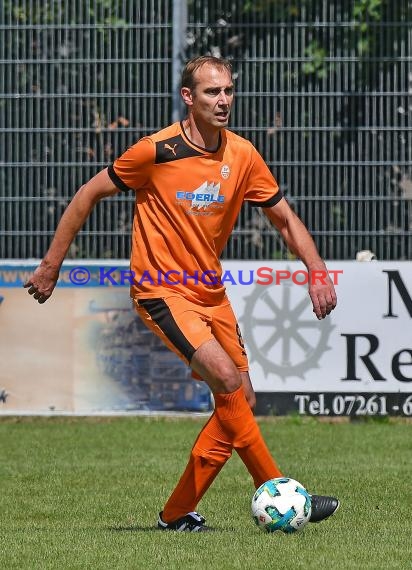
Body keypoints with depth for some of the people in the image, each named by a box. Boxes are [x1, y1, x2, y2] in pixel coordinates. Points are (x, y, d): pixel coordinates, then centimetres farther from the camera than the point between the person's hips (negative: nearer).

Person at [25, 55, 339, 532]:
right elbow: (89, 195, -4)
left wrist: (317, 272, -7)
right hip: (162, 291, -7)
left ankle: (177, 512, 13)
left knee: (241, 403, 3)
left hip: (211, 293, 7)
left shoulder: (242, 155, -1)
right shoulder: (157, 151, -15)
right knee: (226, 379, -22)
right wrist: (51, 265, -2)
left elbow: (285, 219, 9)